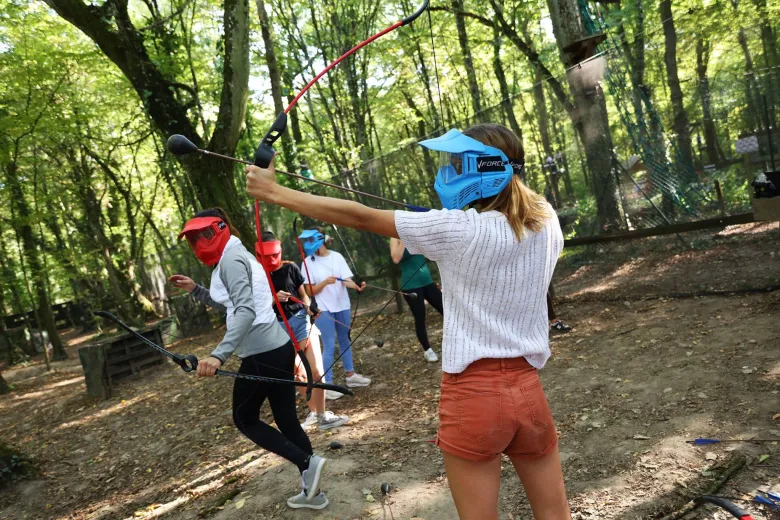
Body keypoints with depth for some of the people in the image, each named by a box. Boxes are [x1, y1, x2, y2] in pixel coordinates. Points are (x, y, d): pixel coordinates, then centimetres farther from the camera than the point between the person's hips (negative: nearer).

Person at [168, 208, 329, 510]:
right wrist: (195, 290, 21)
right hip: (280, 347, 9)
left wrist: (219, 355, -35)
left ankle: (308, 462, 0)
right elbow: (230, 306, 29)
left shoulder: (230, 259, -12)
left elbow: (245, 311, -27)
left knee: (245, 419, 9)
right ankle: (312, 491, 21)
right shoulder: (238, 255, 18)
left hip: (262, 354, -9)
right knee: (286, 420, 13)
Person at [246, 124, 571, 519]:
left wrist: (273, 192, -2)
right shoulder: (546, 223, 1)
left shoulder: (458, 230, -15)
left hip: (473, 396, -5)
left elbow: (359, 217, -10)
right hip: (528, 390, 5)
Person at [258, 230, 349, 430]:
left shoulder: (290, 268, 0)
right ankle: (314, 411, 27)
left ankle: (322, 415, 5)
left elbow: (303, 295, 7)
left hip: (300, 320, 0)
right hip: (279, 328, 0)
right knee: (298, 374, 9)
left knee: (316, 370, -7)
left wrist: (309, 307, -14)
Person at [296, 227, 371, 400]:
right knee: (329, 346, -4)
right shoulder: (308, 262, -6)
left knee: (345, 341, 16)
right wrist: (325, 282, -24)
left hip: (342, 306, 3)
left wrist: (356, 286, -29)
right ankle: (327, 385, 4)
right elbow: (310, 291, -7)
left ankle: (351, 375, 31)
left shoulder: (337, 256, -2)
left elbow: (347, 280, -8)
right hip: (323, 309, -3)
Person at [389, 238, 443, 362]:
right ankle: (427, 350, 18)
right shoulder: (396, 238, -4)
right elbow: (396, 258, -20)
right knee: (420, 319, 3)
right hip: (411, 286, -5)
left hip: (427, 281, 5)